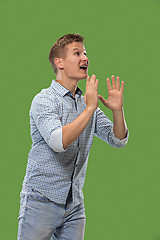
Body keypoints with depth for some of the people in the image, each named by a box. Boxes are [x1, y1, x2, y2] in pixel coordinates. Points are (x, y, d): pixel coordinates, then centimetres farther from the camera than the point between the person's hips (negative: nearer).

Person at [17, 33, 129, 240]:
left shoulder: (87, 103, 12)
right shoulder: (44, 100, -9)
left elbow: (118, 140, 8)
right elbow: (58, 141, -26)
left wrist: (117, 111, -10)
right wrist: (90, 109, -25)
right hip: (42, 198, -6)